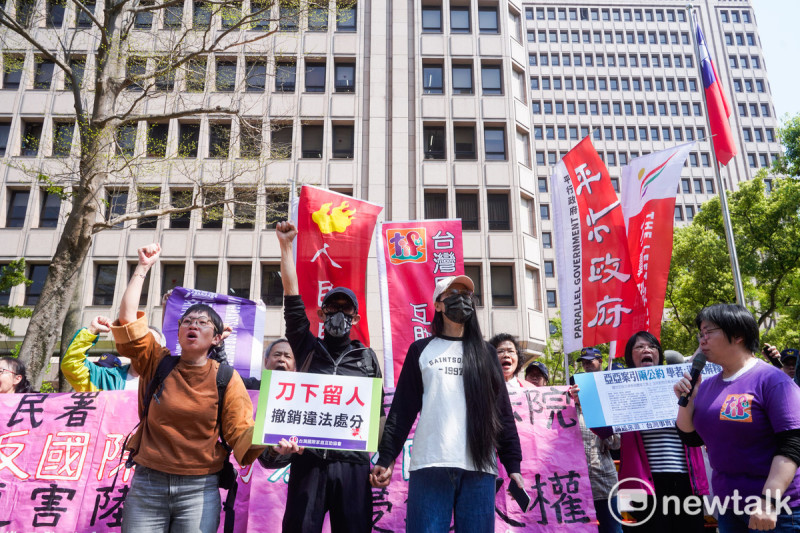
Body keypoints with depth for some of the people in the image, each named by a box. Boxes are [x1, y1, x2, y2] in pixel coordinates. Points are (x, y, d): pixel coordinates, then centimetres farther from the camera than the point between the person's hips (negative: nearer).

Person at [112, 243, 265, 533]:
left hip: (199, 490, -1)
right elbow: (127, 319, -4)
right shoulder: (157, 363, 3)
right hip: (147, 485, 1)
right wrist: (143, 268, -2)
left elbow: (240, 434, -6)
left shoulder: (226, 378, -1)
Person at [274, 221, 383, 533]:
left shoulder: (367, 358, 12)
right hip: (308, 460, 0)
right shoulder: (308, 349, 10)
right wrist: (286, 244, 3)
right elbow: (292, 298, 4)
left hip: (353, 463, 1)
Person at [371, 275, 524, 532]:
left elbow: (502, 411, 12)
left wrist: (513, 464, 5)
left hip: (479, 467, 2)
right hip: (430, 465, -1)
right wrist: (386, 458, -1)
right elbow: (402, 409, 7)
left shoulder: (485, 352, 16)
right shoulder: (421, 350, 12)